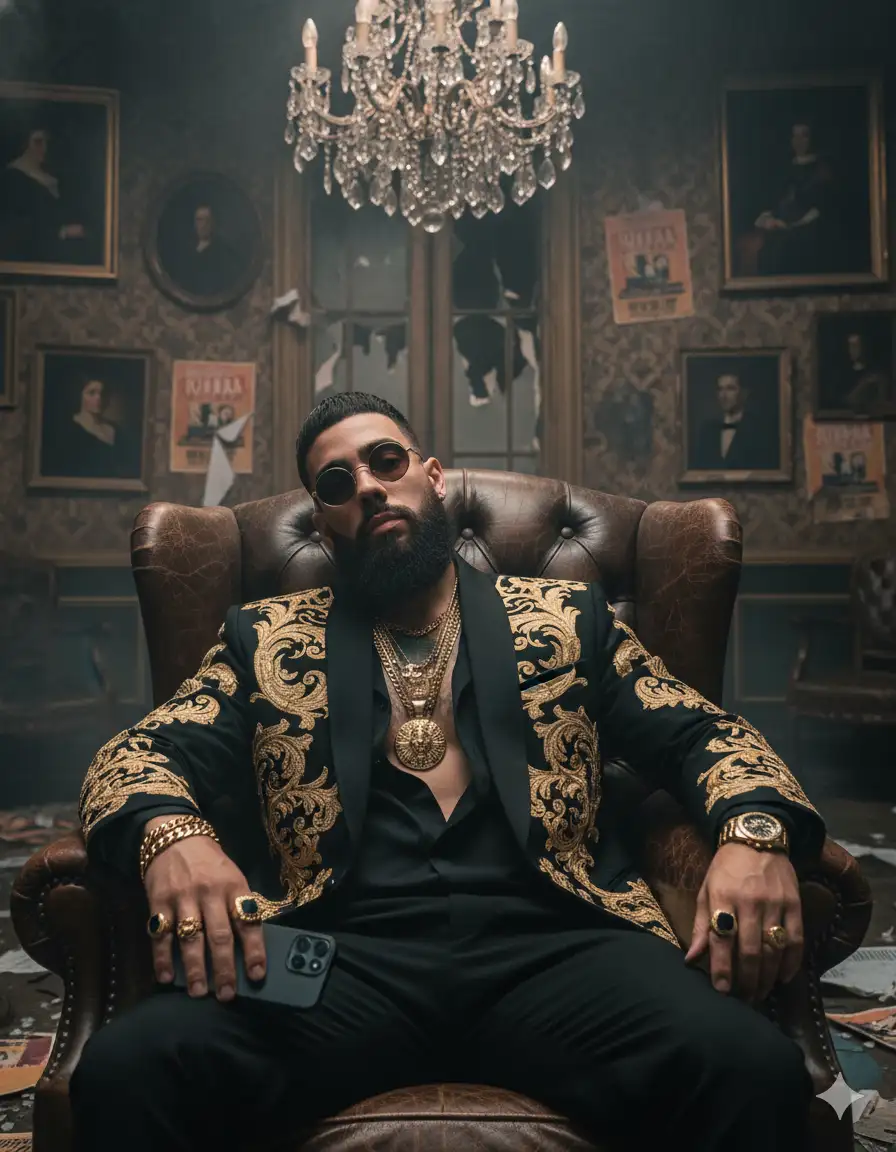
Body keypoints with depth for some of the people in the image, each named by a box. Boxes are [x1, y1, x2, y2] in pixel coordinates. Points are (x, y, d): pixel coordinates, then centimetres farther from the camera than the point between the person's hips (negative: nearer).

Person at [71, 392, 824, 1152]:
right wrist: (172, 835, -15)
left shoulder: (566, 618, 19)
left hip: (551, 943, 1)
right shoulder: (267, 640, 19)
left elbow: (702, 733, 15)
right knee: (127, 1067, -28)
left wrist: (755, 832, -9)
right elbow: (140, 753, 10)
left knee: (754, 1071, -28)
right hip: (340, 957, 0)